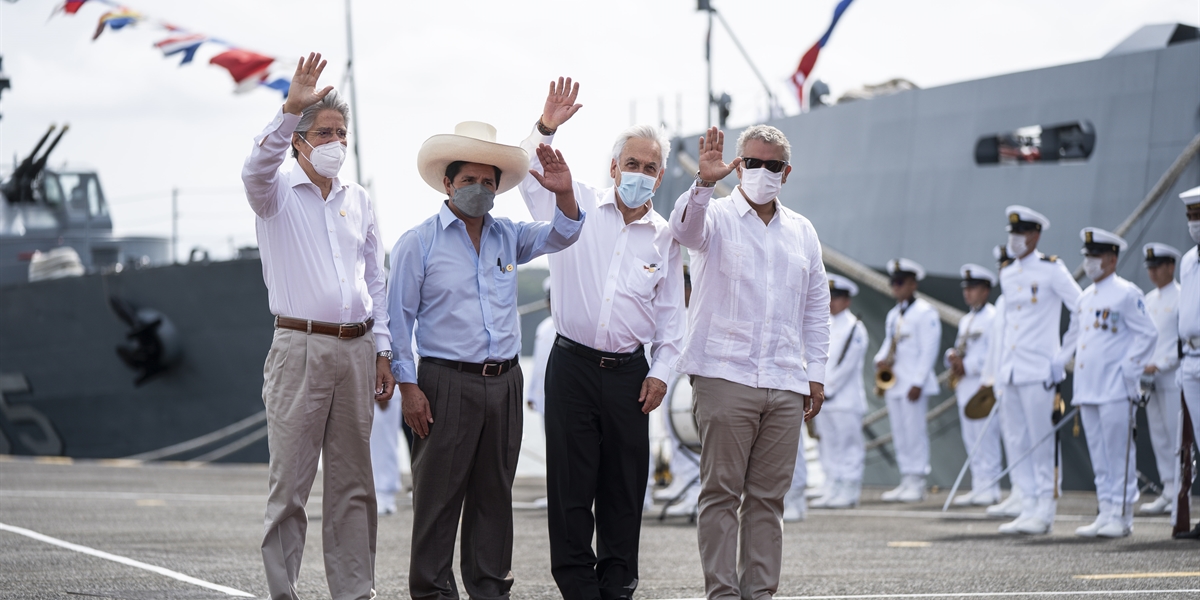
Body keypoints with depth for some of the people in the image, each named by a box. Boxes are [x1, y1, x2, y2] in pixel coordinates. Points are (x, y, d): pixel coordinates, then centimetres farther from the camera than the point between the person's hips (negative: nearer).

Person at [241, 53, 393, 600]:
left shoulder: (359, 200, 16)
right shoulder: (278, 192, 2)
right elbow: (256, 169, -23)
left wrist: (382, 352, 12)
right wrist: (292, 107, -36)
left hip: (356, 349, 5)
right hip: (300, 349, -5)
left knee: (353, 483, 7)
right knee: (290, 482, -4)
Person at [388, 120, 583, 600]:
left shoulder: (508, 237, 13)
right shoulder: (418, 244, -1)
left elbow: (561, 235, 13)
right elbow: (399, 319, -1)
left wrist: (564, 193, -9)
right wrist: (408, 386, -8)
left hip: (505, 382, 5)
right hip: (447, 383, -5)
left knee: (495, 494, 9)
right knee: (439, 493, -3)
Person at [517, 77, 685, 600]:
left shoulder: (664, 237, 10)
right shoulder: (580, 205, 5)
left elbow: (671, 313, 13)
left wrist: (660, 371, 4)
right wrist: (546, 127, -15)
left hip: (629, 373, 2)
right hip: (573, 365, -2)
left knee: (625, 489, 4)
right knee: (571, 486, -2)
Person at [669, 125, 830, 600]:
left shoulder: (802, 232, 18)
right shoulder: (716, 217, 5)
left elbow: (816, 308, 20)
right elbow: (685, 226, -20)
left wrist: (816, 374, 13)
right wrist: (704, 182, -39)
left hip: (786, 385, 4)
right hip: (724, 378, -4)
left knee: (768, 497, 5)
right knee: (721, 492, -4)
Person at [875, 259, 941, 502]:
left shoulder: (925, 312, -5)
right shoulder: (893, 315, 18)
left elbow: (929, 349, -10)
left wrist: (918, 382, -16)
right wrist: (880, 359, 0)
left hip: (913, 383, -8)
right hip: (893, 381, 8)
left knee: (914, 432, -8)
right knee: (899, 434, 7)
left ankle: (917, 483, -5)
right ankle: (906, 481, 11)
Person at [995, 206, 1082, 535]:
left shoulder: (1051, 269, -5)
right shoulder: (1007, 274, 15)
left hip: (1039, 369, -7)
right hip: (1011, 369, 7)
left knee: (1042, 442, -5)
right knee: (1016, 442, 6)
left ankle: (1045, 511, 0)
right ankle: (1029, 507, 12)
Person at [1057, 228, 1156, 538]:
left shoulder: (1126, 294, -6)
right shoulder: (1084, 298, 17)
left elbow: (1147, 334, -8)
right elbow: (1073, 336, 26)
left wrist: (1129, 370, -13)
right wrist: (1056, 365, 14)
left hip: (1116, 389, -8)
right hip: (1087, 389, 8)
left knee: (1119, 452, -5)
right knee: (1099, 454, 9)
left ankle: (1122, 517, -2)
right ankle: (1106, 514, 13)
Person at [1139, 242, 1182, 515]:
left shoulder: (1182, 298, -7)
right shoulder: (1149, 299, 16)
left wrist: (1159, 365, -17)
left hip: (1173, 378, -7)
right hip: (1150, 380, 7)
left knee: (1176, 436, -7)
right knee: (1159, 438, 8)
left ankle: (1178, 495, -4)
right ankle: (1168, 491, 12)